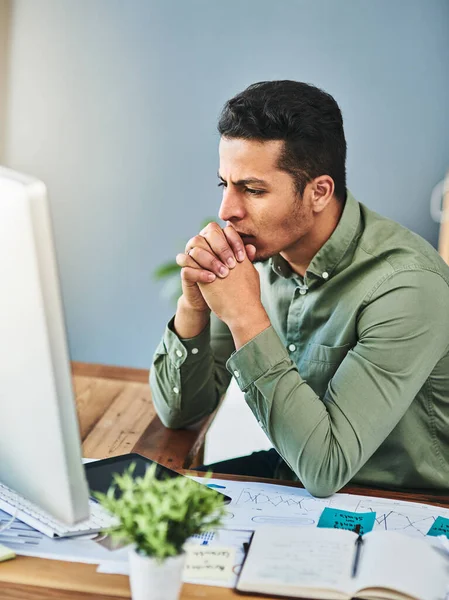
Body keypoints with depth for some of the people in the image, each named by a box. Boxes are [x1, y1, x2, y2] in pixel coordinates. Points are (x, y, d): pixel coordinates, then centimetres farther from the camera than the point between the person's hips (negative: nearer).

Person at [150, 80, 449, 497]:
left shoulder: (405, 287, -25)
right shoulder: (253, 252, -7)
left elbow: (325, 468, -29)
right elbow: (178, 412, -2)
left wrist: (246, 316, -29)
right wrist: (193, 305, -20)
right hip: (289, 477, 6)